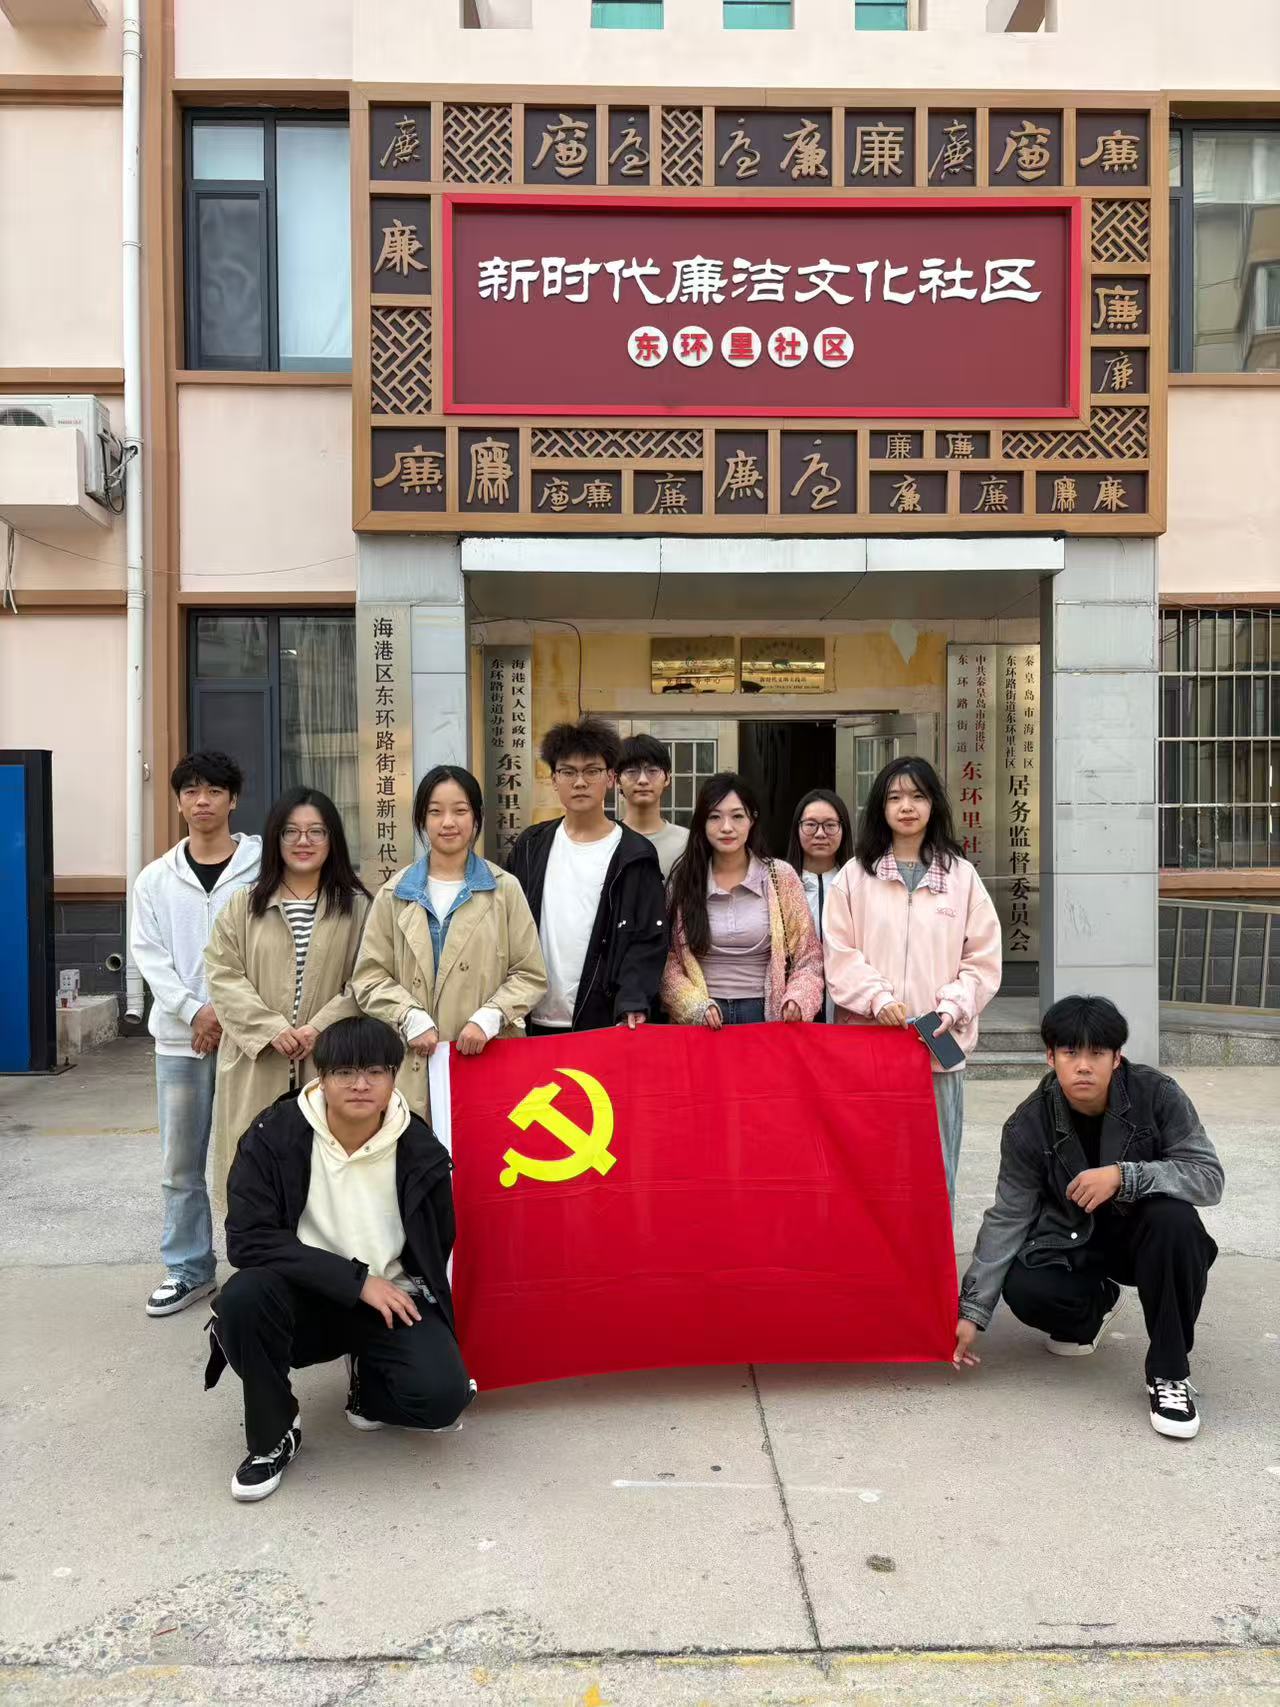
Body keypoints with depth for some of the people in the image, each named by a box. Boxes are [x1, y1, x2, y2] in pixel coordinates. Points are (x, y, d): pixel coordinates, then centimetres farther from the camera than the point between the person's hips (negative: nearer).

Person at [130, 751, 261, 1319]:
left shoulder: (263, 868, -3)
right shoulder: (156, 878, 8)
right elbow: (148, 953, 3)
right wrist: (195, 1010, -9)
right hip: (179, 1037, 3)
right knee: (182, 1163, 11)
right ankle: (188, 1268, 24)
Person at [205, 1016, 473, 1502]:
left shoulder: (420, 1151, -8)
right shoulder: (275, 1135, -13)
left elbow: (435, 1249, 7)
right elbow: (248, 1239, -20)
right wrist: (356, 1280, -23)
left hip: (389, 1300, 1)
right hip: (305, 1298, 0)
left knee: (442, 1397, -25)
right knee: (242, 1297, -33)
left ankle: (367, 1378, 12)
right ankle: (272, 1437, -6)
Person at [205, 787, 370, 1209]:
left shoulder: (356, 907, 5)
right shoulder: (244, 906, 10)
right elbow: (223, 975, 2)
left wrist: (319, 1028, -13)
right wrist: (272, 1029, -10)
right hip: (258, 1067, 1)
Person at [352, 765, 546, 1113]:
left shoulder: (504, 889, 6)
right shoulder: (395, 894, 10)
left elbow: (530, 974, 5)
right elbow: (370, 977, 7)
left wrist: (488, 1018, -10)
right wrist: (412, 1020, -8)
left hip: (488, 1056, -1)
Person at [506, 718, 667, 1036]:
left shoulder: (635, 854, -1)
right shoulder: (531, 847, 9)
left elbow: (647, 941, -6)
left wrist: (632, 1006, -20)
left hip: (603, 1024, -3)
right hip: (536, 1022, 3)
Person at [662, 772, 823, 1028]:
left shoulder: (782, 879, 0)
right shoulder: (683, 881, 1)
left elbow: (808, 958, 1)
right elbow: (668, 961, 1)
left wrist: (797, 999, -17)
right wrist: (697, 1006, -13)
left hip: (766, 1015, 0)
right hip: (703, 1023, 0)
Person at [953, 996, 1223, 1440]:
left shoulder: (1157, 1095, -20)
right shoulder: (1029, 1127, -17)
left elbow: (1209, 1177, -22)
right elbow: (1007, 1218, -14)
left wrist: (1123, 1177, -38)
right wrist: (972, 1311, -17)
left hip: (1143, 1234, -1)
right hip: (1072, 1241, 1)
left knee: (1174, 1219, -35)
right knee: (1023, 1289, -27)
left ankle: (1169, 1371, -17)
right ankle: (1097, 1303, 12)